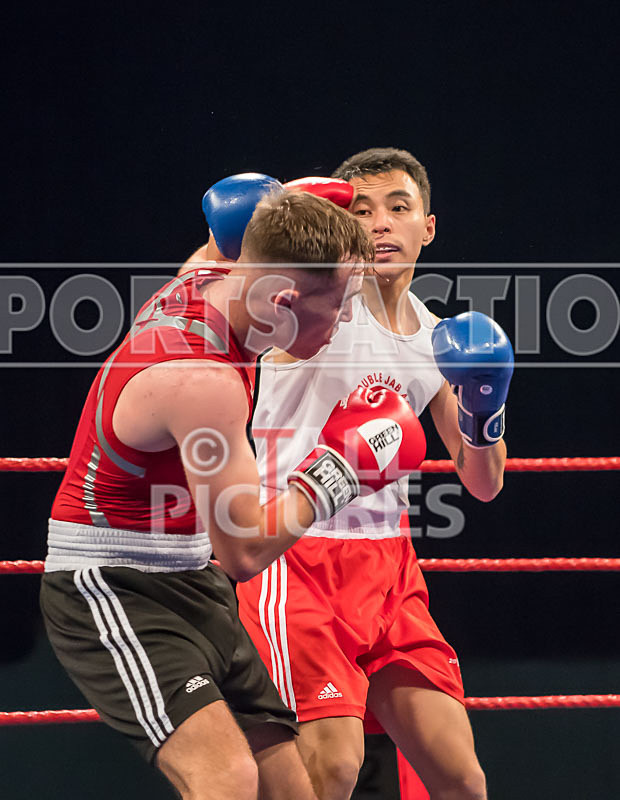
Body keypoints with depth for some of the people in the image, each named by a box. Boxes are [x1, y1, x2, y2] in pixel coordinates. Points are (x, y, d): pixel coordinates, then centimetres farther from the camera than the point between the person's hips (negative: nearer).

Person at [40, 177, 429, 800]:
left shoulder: (203, 281, 0)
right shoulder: (203, 378, -28)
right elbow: (246, 550, -22)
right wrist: (337, 469, -13)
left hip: (190, 584, 10)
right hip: (111, 589, -10)